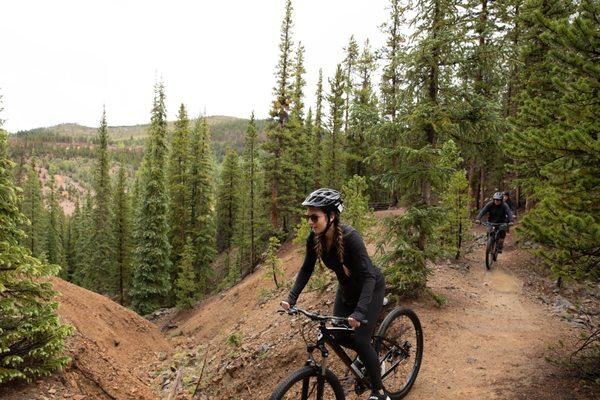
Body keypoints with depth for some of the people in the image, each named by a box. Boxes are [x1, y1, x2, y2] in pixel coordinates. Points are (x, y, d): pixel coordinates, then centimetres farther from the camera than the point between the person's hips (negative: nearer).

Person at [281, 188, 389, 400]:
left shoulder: (350, 237, -36)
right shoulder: (314, 239, -18)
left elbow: (368, 277, -37)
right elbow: (306, 269, -8)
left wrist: (359, 312, -47)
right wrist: (291, 298, -17)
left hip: (370, 288, -6)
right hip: (347, 288, 6)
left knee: (359, 339, -11)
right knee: (340, 336, 2)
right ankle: (368, 353, 34)